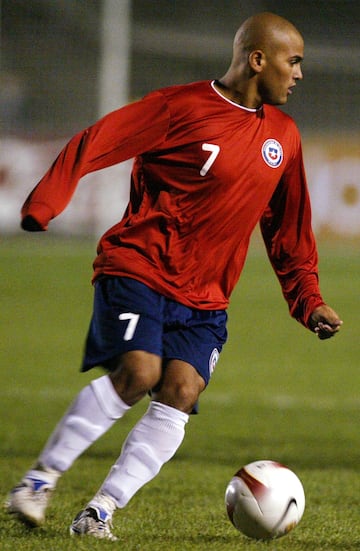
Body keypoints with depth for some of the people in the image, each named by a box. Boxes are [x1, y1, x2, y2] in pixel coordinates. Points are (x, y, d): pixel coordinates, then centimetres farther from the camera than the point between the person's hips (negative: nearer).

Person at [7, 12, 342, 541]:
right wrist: (44, 204, -19)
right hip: (138, 269, -5)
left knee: (181, 390, -14)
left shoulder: (283, 136, 11)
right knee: (138, 372, -24)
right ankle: (41, 477, -8)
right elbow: (92, 144, -9)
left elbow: (288, 229, 21)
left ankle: (101, 511, -10)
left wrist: (308, 300, 13)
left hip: (204, 298, 6)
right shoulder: (181, 106, -8)